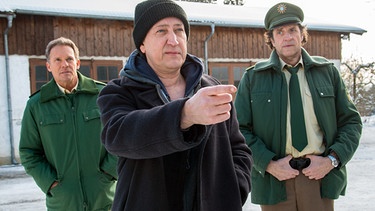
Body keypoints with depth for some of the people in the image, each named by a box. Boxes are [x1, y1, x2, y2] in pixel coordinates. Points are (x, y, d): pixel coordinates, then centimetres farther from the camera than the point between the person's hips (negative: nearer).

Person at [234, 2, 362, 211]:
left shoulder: (328, 71, 6)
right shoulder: (252, 78, 1)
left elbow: (351, 121, 7)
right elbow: (239, 129, -2)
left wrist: (332, 160, -6)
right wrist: (269, 164, -12)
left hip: (321, 175, 2)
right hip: (274, 180, -1)